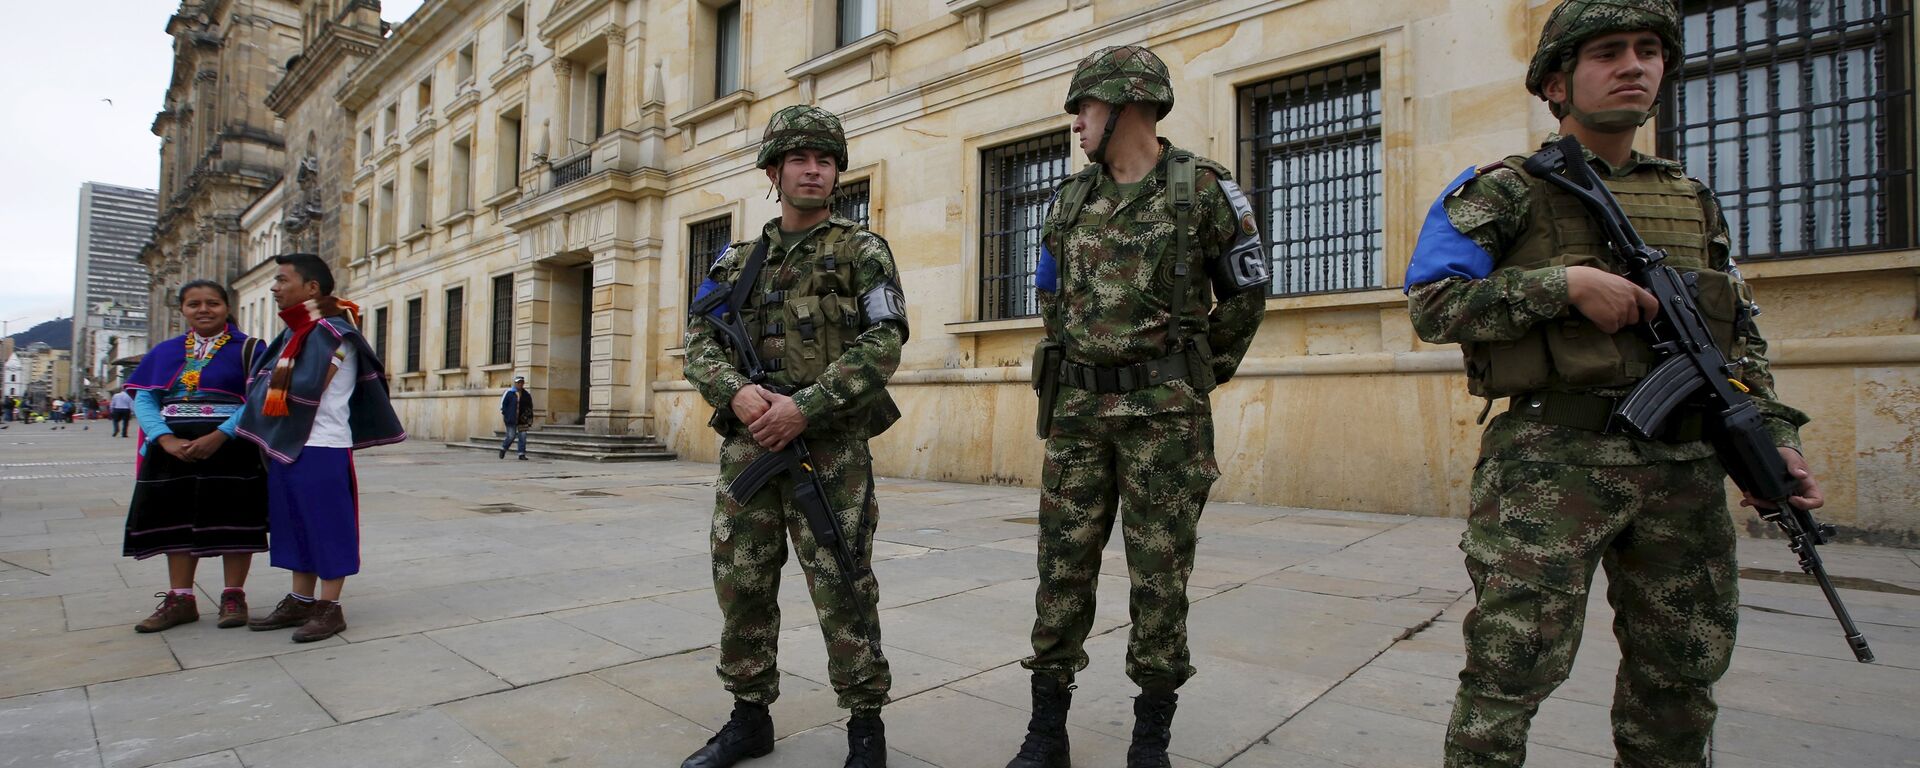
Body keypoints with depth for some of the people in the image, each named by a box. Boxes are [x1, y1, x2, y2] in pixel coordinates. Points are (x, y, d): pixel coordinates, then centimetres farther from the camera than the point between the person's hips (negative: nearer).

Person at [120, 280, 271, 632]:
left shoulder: (247, 349, -1)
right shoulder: (164, 352, 14)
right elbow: (143, 399, 7)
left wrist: (218, 436, -22)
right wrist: (166, 439, -11)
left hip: (232, 450, -5)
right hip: (173, 451, 5)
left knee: (233, 521, -1)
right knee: (177, 521, 9)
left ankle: (234, 596, 10)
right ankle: (181, 599, 19)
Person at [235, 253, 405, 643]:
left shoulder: (332, 332, -12)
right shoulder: (297, 332, 16)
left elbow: (304, 391, -17)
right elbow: (268, 384, 22)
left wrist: (270, 381, 1)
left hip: (320, 449, -9)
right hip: (287, 446, 9)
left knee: (327, 527, -1)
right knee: (297, 526, 15)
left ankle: (329, 608, 6)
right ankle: (300, 602, 24)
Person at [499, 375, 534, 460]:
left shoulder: (526, 395, 9)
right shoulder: (509, 392, -1)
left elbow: (530, 407, 14)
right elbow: (503, 403, 1)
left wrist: (530, 418, 10)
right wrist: (503, 413, -5)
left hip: (522, 419, 3)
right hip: (511, 419, -3)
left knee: (523, 437, -2)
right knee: (511, 436, -2)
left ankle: (522, 454, 4)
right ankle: (503, 448, 25)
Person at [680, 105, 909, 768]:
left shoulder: (862, 251, 2)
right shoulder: (738, 260, 16)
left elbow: (883, 342, -10)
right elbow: (700, 340, 9)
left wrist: (805, 406, -18)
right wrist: (736, 392, -13)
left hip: (830, 449, -4)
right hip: (747, 445, 5)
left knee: (843, 591, -1)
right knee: (742, 586, 10)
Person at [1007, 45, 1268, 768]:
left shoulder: (1202, 187, -2)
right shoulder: (1070, 199, 11)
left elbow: (1245, 290, 7)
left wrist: (1203, 373, 10)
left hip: (1165, 412, -4)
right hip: (1079, 408, 4)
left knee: (1159, 573, 3)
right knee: (1063, 564, 5)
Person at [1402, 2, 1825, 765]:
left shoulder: (1696, 202, 17)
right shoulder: (1506, 190, 0)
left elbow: (1741, 337, 19)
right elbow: (1431, 303, -10)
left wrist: (1775, 433, 6)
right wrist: (1566, 284, -18)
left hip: (1683, 470, 6)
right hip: (1551, 464, -6)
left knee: (1681, 680, 17)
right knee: (1509, 676, -4)